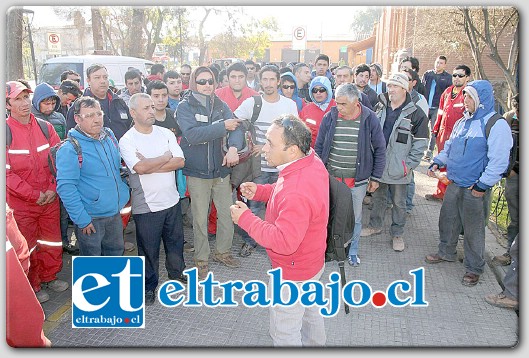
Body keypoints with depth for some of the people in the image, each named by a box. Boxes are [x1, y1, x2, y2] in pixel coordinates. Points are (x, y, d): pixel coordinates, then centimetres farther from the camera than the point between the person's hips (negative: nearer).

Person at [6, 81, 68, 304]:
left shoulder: (45, 127, 0)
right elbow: (6, 171, -13)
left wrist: (53, 189, -8)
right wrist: (34, 195, -15)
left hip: (50, 199, 4)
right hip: (21, 203, -3)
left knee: (52, 242, 17)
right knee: (27, 248, 12)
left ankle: (49, 277, 39)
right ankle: (32, 287, 31)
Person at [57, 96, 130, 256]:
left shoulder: (110, 136, 2)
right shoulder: (69, 149, -19)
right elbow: (65, 187, -21)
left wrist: (124, 193, 12)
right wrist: (82, 219, -21)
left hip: (115, 213, 6)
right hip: (90, 218, -6)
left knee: (116, 251, 24)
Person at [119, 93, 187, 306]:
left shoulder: (166, 133, 2)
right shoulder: (127, 140, -10)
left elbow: (180, 161, -9)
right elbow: (140, 168, -26)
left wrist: (150, 166, -18)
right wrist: (166, 157, -12)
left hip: (172, 200, 4)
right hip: (146, 206, -4)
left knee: (175, 241, 20)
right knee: (148, 248, 11)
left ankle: (176, 272, 44)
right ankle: (149, 285, 32)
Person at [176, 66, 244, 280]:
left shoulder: (220, 105, 5)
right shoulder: (185, 107, -6)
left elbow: (236, 127, -8)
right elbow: (192, 134, -23)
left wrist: (233, 147, -28)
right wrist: (223, 126, -22)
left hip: (221, 169, 4)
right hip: (197, 173, -3)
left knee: (228, 213, 10)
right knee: (200, 218, 7)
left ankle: (222, 252, 32)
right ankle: (201, 259, 26)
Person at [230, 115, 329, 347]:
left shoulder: (297, 194, -40)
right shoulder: (312, 161, -9)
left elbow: (284, 242, -37)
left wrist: (245, 219, -29)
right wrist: (259, 191, -5)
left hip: (293, 272, -10)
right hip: (312, 261, 10)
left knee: (284, 333, 13)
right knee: (309, 310, 34)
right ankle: (315, 345, 59)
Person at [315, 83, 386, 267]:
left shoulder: (370, 119, -8)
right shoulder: (329, 117, -4)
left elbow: (380, 150, 0)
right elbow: (319, 147, 5)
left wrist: (375, 177, 1)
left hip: (358, 181, -1)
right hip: (331, 178, 1)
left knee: (355, 217, 14)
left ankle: (352, 251, 34)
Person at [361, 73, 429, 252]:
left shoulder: (416, 113, -8)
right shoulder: (380, 108, 4)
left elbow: (420, 143, -6)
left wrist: (409, 165, -11)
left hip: (398, 168, -3)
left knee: (399, 202, 10)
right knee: (378, 197, 19)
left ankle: (397, 233, 26)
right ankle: (375, 225, 37)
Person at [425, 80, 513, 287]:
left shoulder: (496, 125, -14)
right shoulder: (462, 122, 10)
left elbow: (498, 160, -18)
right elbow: (449, 147, 21)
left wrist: (483, 184, -19)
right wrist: (437, 162, 6)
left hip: (474, 189, -7)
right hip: (454, 184, 7)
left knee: (473, 228, 4)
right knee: (447, 219, 18)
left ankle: (474, 268, 21)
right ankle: (446, 253, 39)